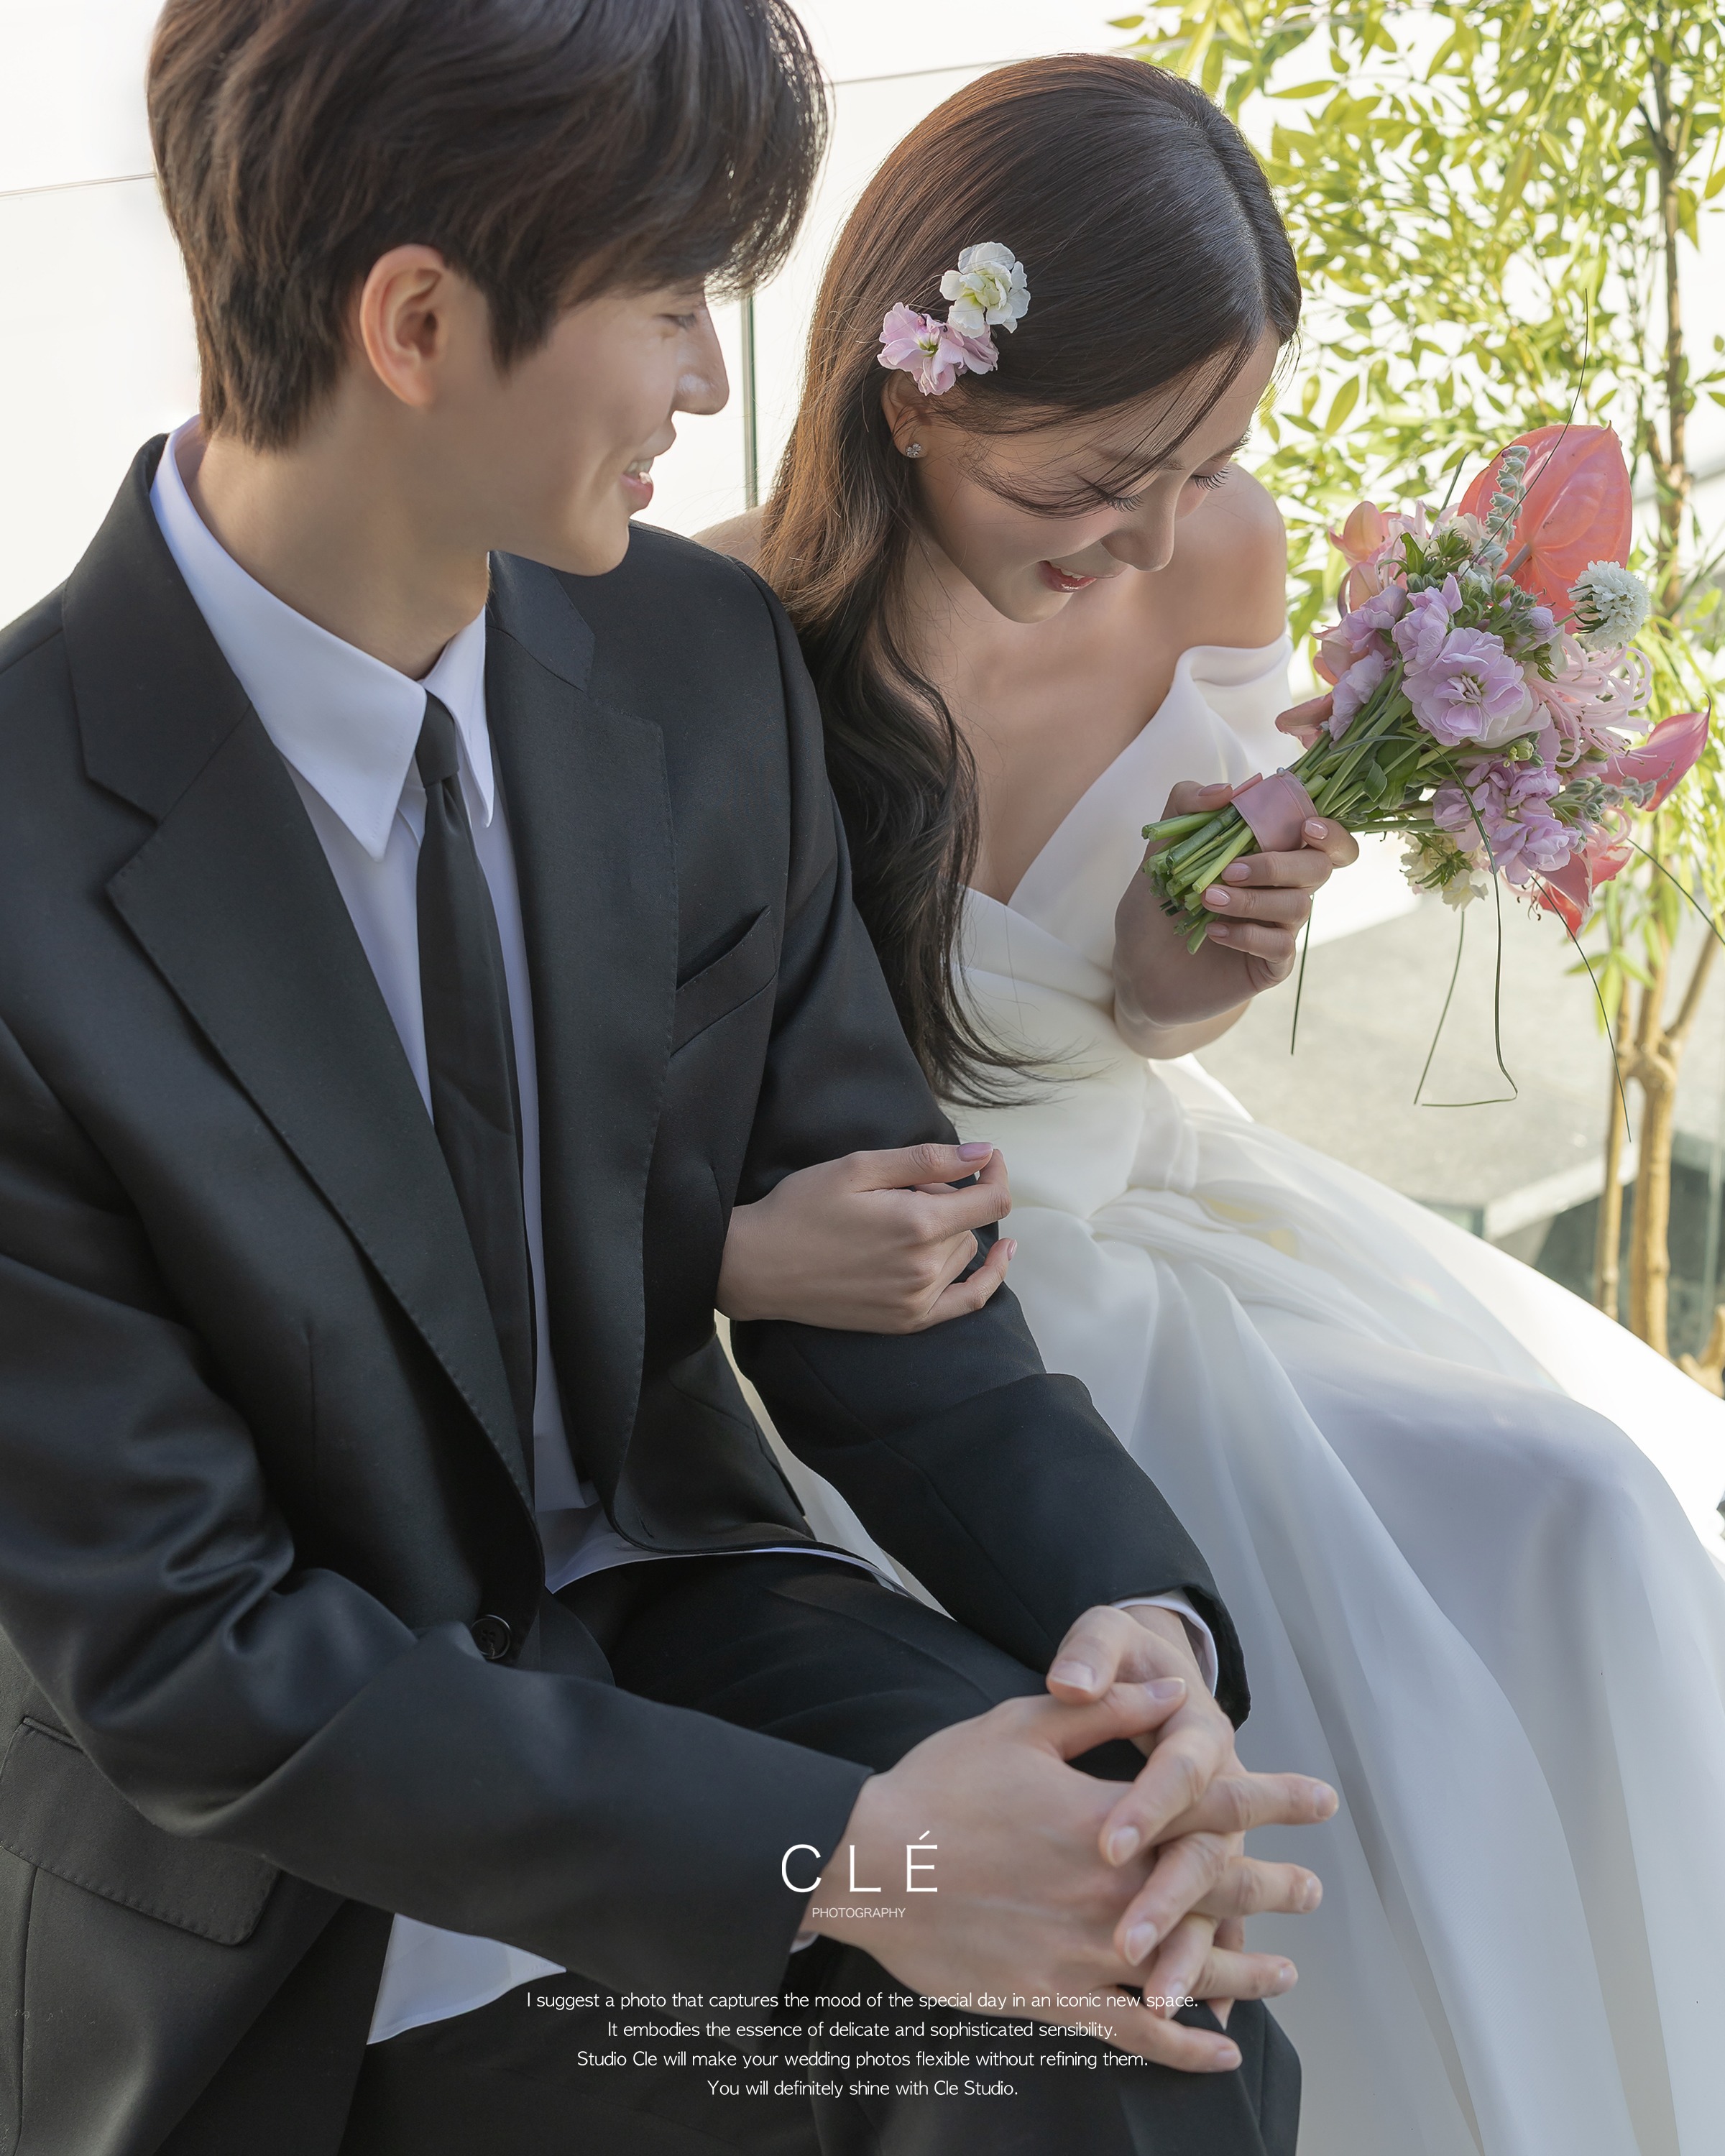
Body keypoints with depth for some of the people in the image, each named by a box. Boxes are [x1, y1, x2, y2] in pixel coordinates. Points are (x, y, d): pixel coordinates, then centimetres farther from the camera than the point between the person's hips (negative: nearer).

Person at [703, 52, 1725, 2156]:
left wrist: (1185, 974, -17)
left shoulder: (1220, 567, -9)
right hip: (864, 1316, -5)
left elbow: (1127, 1018, 6)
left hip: (1134, 1198, 6)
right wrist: (732, 1253, -37)